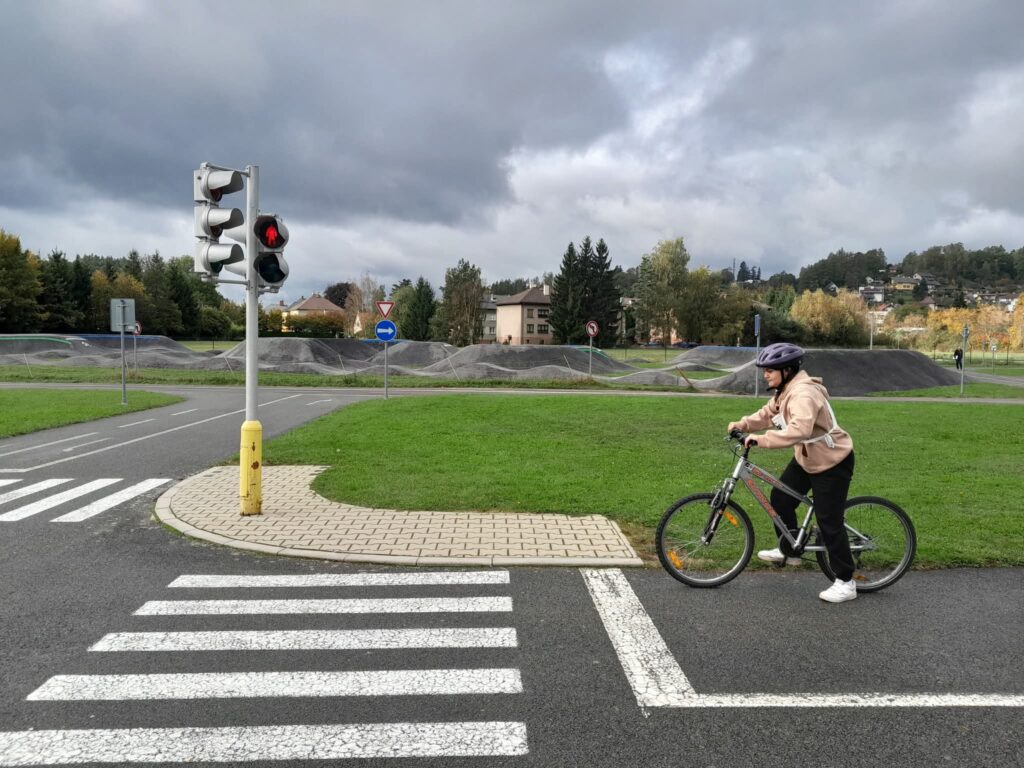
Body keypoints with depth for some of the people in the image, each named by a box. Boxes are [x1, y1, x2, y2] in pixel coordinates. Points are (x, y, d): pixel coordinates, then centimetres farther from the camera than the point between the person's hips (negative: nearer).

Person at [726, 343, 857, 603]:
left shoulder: (803, 393, -30)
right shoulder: (785, 391, 2)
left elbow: (799, 430, -45)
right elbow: (767, 414, 8)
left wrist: (762, 439, -45)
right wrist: (742, 425, -7)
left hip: (832, 462, -10)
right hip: (806, 458, 10)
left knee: (829, 522, -4)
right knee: (780, 498, 12)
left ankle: (846, 582, 9)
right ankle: (788, 551, 32)